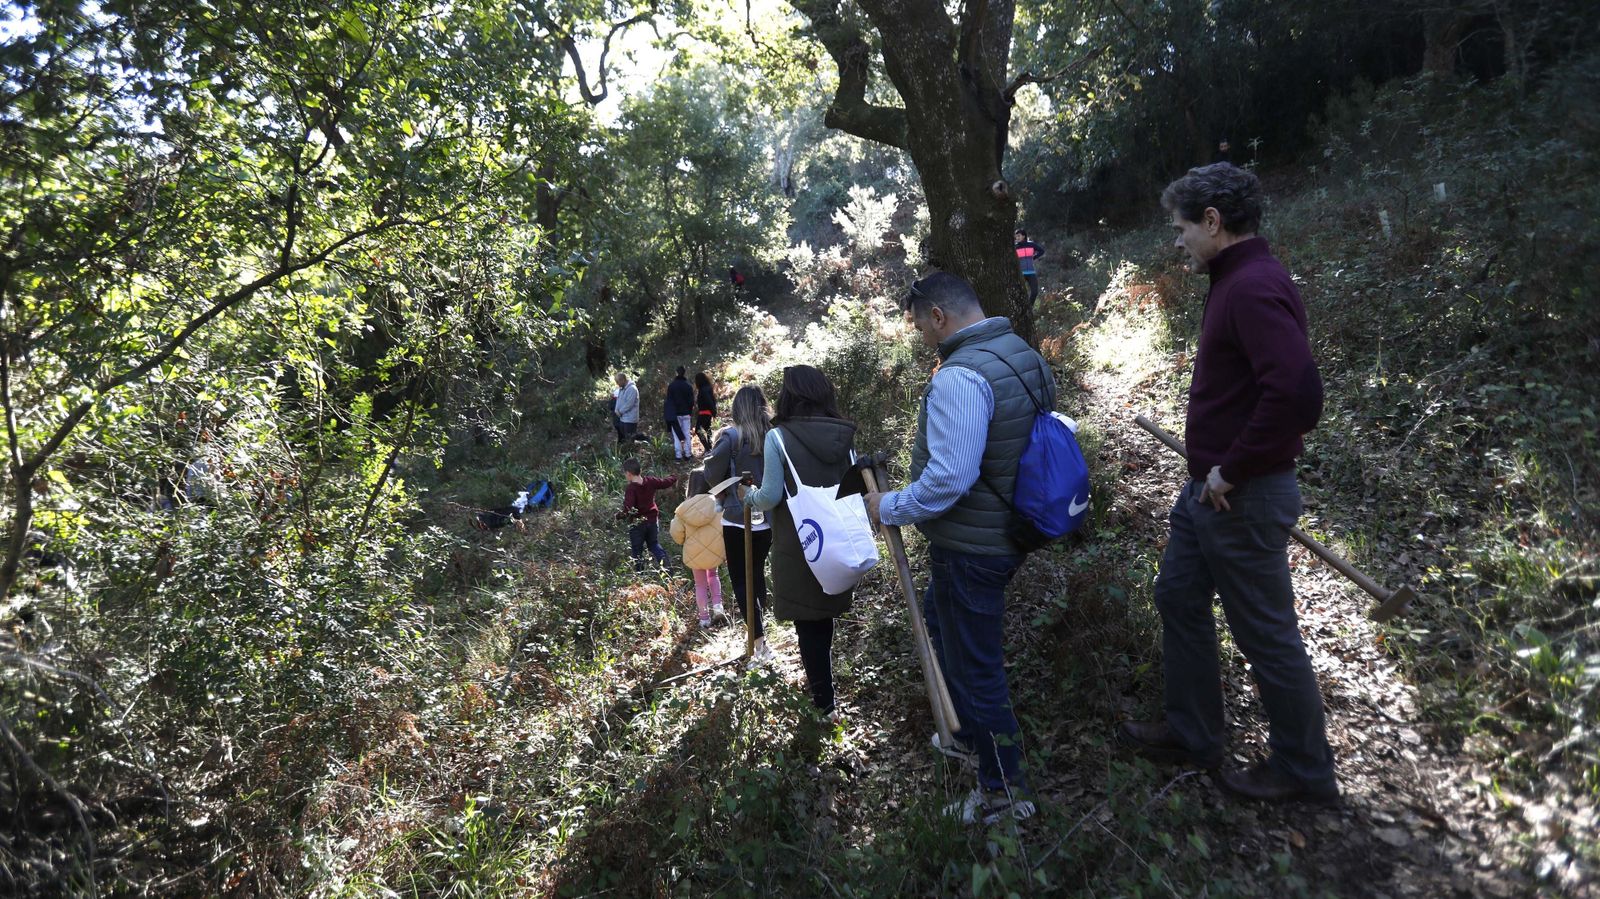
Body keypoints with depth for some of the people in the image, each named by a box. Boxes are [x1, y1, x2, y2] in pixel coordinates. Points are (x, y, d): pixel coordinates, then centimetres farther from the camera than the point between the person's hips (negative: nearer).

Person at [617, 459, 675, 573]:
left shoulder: (630, 489, -21)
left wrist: (618, 516, -12)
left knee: (637, 550, 10)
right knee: (654, 544, 20)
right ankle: (663, 559, -6)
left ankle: (640, 574, 12)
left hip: (637, 523, -5)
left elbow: (627, 509, -29)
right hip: (652, 520, 5)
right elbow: (665, 482, 10)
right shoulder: (650, 482, -5)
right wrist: (676, 478, 28)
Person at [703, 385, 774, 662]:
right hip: (768, 519, 4)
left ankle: (759, 639, -7)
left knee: (740, 579, 3)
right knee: (758, 572, 22)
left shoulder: (730, 436, -13)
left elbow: (712, 474, -10)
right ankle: (759, 623, 33)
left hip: (737, 519, -4)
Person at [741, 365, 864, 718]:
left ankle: (825, 702, 12)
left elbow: (771, 497, -11)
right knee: (825, 615, 21)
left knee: (807, 621, 7)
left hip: (798, 544, -5)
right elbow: (856, 489, 6)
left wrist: (750, 496, 9)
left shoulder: (778, 437, -12)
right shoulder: (843, 436, 1)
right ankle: (820, 680, 39)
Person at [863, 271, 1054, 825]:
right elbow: (1037, 442, 15)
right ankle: (971, 735, 44)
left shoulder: (960, 376, -25)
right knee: (938, 617, 29)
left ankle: (1004, 791, 24)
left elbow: (949, 478, -31)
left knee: (976, 666, 5)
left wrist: (890, 508, -16)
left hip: (970, 549, -10)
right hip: (1008, 530, 10)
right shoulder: (1022, 354, 5)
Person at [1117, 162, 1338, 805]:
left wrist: (1232, 471, -22)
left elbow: (1297, 393, -33)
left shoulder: (1254, 288, -21)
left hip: (1242, 498, -10)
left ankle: (1305, 770, 27)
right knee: (1178, 599, 19)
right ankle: (1191, 734, 35)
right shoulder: (1237, 280, 11)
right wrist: (1215, 469, 14)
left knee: (1267, 634, 6)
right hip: (1207, 488, 10)